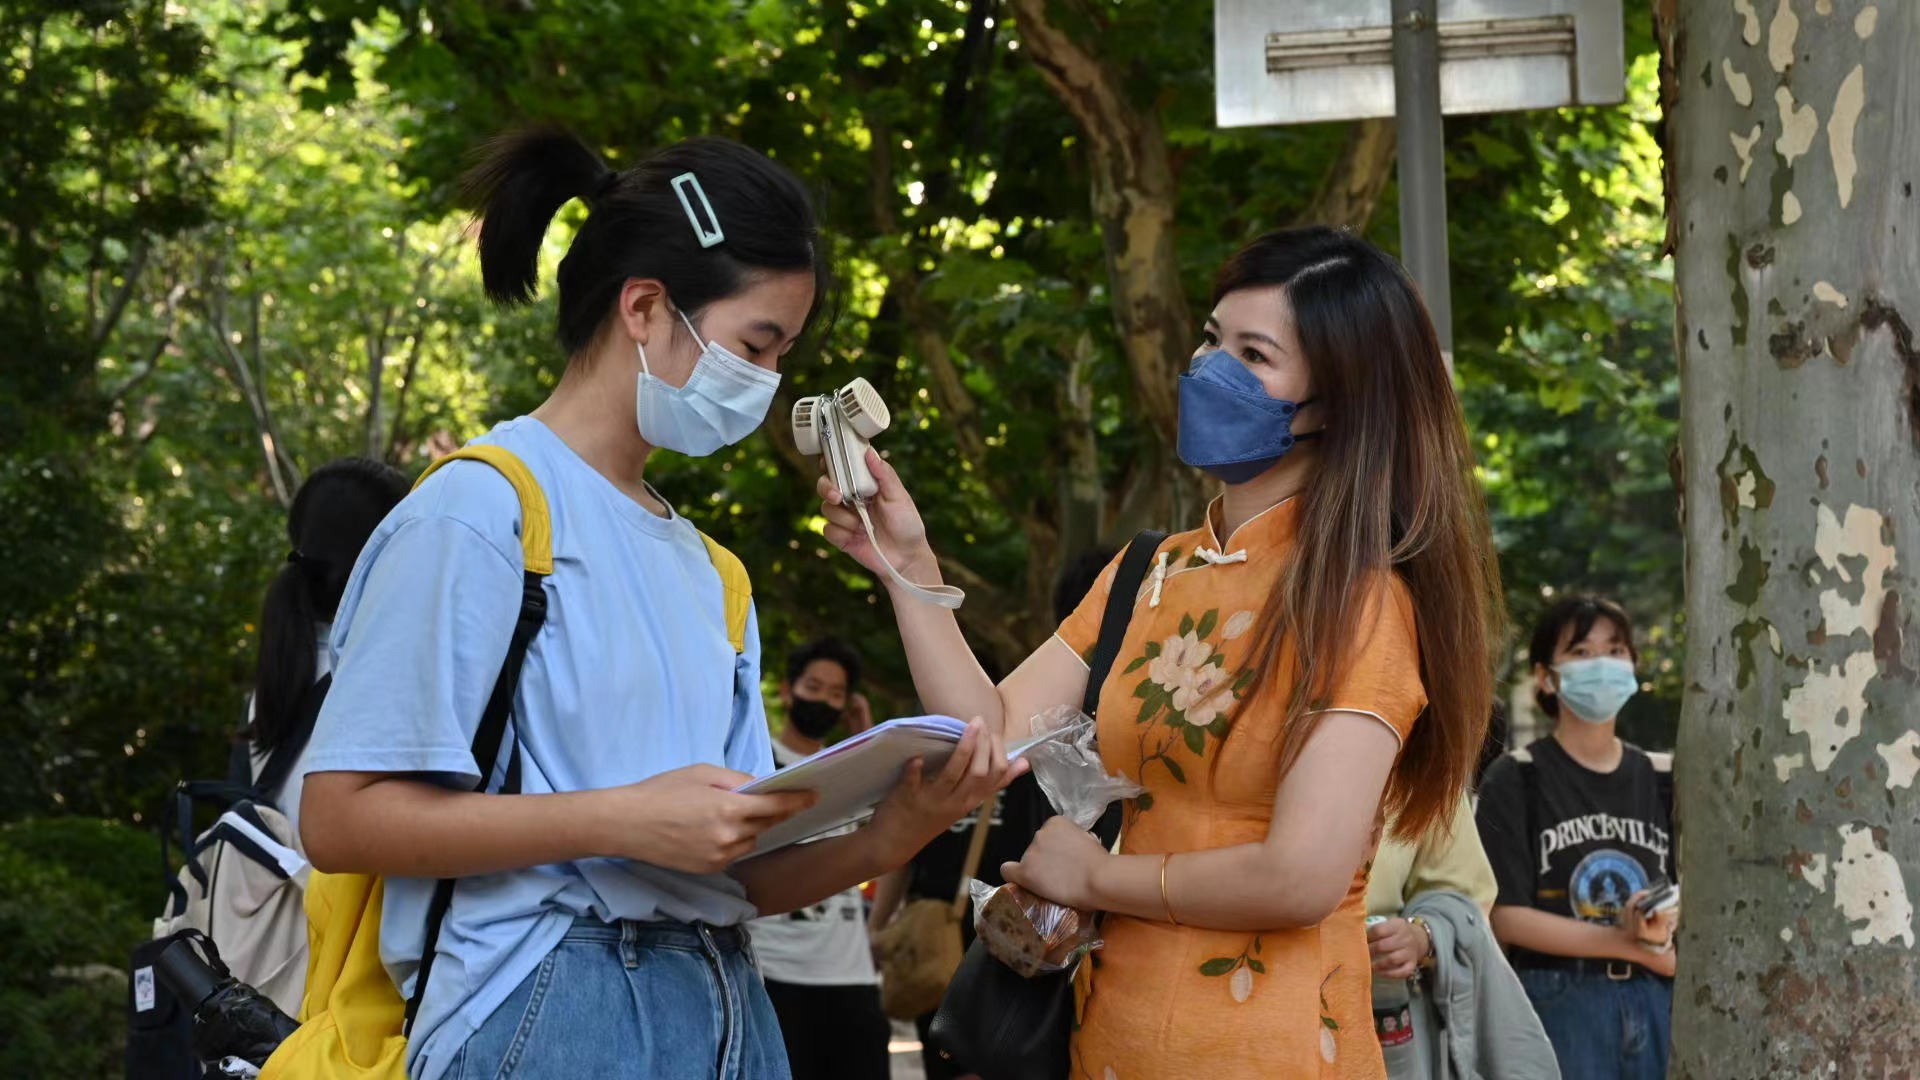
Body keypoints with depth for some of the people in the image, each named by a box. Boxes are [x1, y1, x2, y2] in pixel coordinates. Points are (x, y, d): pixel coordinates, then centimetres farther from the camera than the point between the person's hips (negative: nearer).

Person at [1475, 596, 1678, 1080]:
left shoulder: (1661, 778, 13)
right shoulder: (1516, 779, 0)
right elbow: (1506, 917, -7)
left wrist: (1664, 926, -14)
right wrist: (1631, 943, -11)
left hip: (1655, 1005, 4)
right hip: (1559, 1005, -4)